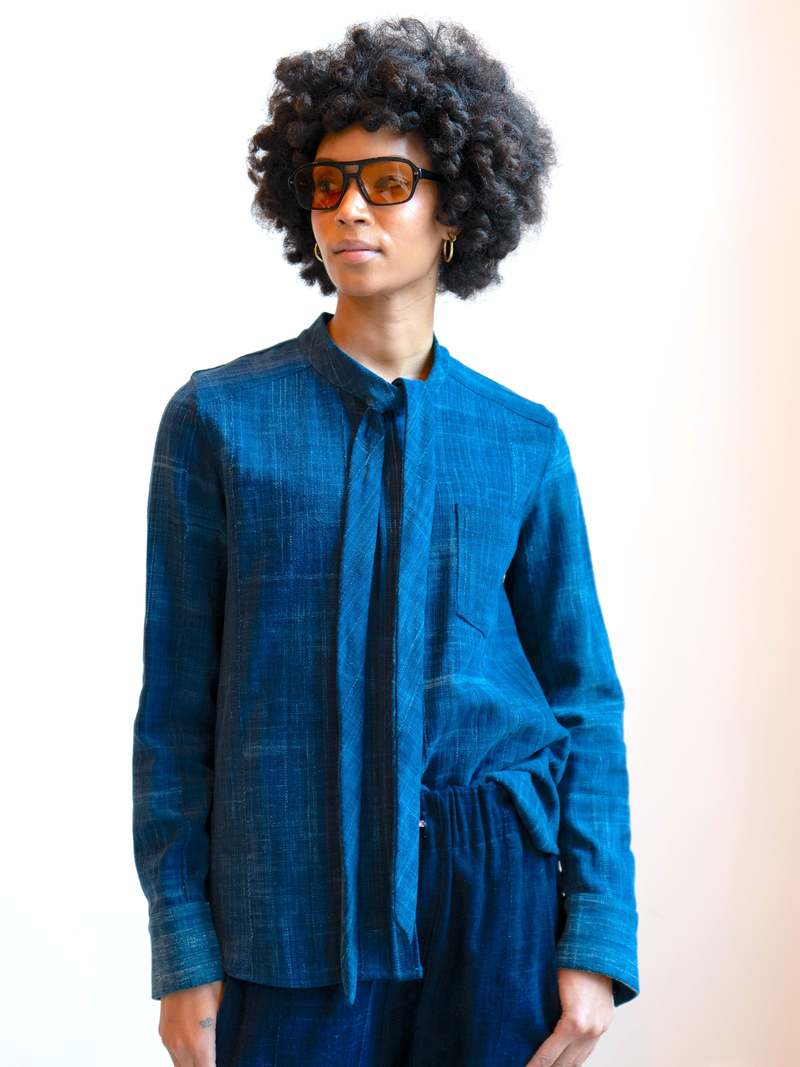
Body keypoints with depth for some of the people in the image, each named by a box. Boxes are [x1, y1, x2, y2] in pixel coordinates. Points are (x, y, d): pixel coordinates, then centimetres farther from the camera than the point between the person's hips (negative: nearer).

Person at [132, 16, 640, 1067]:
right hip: (294, 895, -1)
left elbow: (584, 700, 4)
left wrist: (597, 943, -2)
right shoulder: (220, 419, 0)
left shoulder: (524, 441, 3)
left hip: (497, 896, 1)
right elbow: (176, 702, 0)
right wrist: (185, 951, -4)